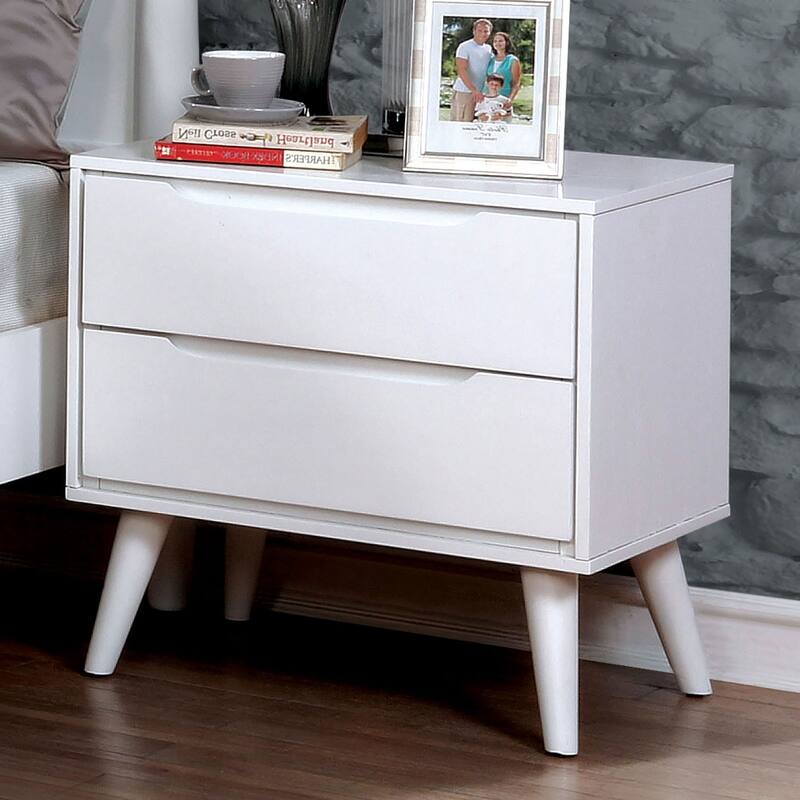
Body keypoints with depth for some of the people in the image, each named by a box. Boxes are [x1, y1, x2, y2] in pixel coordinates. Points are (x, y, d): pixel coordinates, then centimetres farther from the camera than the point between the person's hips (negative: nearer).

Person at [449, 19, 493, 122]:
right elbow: (462, 71, -16)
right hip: (464, 91, -6)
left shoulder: (488, 49, 14)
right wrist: (474, 90, -25)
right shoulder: (464, 47, -7)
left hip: (480, 93, 6)